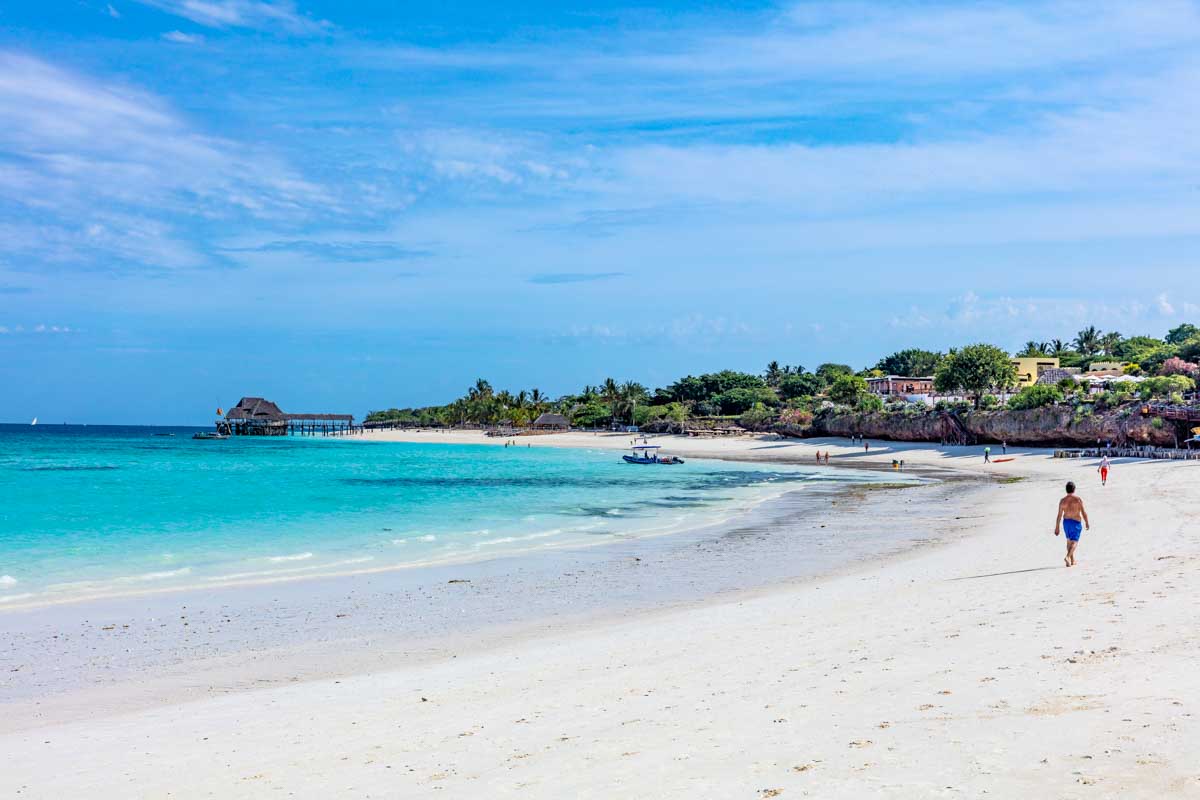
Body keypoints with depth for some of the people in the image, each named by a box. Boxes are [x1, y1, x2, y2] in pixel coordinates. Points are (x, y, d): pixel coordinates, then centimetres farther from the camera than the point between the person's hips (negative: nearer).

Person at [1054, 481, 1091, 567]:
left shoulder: (1062, 501, -5)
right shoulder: (1078, 499, -12)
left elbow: (1059, 516, -4)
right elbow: (1083, 513, -9)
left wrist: (1057, 528, 2)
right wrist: (1087, 523, 6)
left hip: (1066, 522, 4)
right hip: (1076, 522, -4)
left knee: (1069, 541, 20)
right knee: (1074, 541, -3)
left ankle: (1072, 560, 28)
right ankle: (1067, 557, -26)